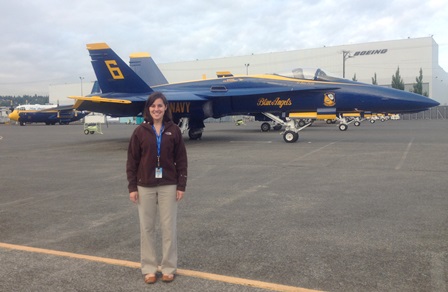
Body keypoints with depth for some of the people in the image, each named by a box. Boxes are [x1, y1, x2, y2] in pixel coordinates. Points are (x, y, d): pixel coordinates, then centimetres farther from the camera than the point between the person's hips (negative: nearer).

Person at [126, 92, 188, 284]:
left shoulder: (174, 130, 0)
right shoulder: (140, 131, -1)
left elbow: (181, 160, 2)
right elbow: (132, 161, 1)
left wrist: (181, 185, -3)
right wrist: (132, 187, -3)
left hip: (168, 186, 0)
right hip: (145, 186, 0)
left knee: (169, 227, 5)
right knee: (146, 228, 8)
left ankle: (169, 268, 19)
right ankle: (149, 268, 20)